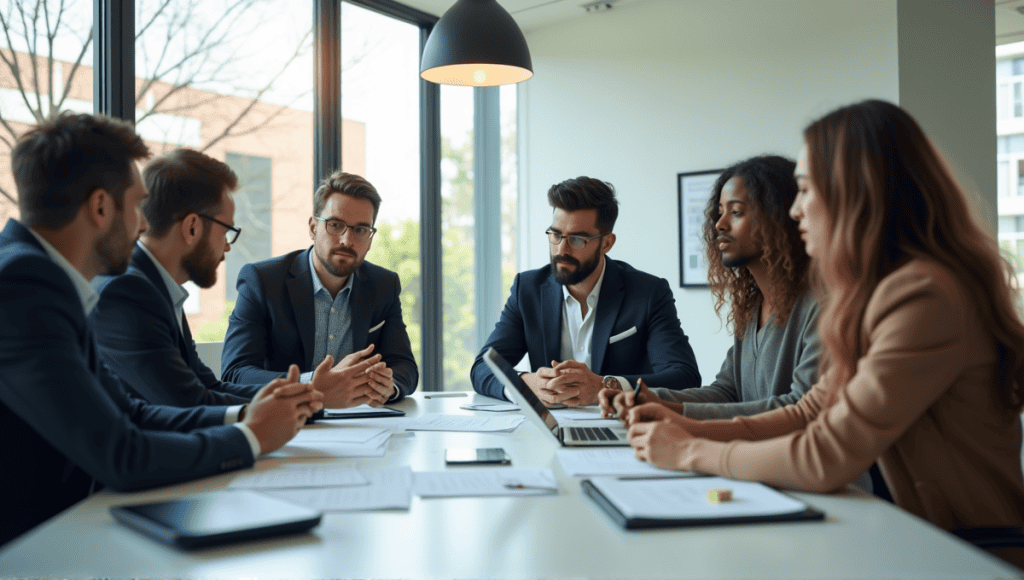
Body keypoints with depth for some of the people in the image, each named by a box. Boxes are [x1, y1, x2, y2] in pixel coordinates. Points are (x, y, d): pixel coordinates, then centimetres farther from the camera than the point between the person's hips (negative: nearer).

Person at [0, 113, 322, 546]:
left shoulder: (42, 278, 6)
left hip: (53, 527, 8)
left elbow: (127, 412, 9)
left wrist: (240, 415, -1)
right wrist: (249, 437, -10)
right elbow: (121, 457, -24)